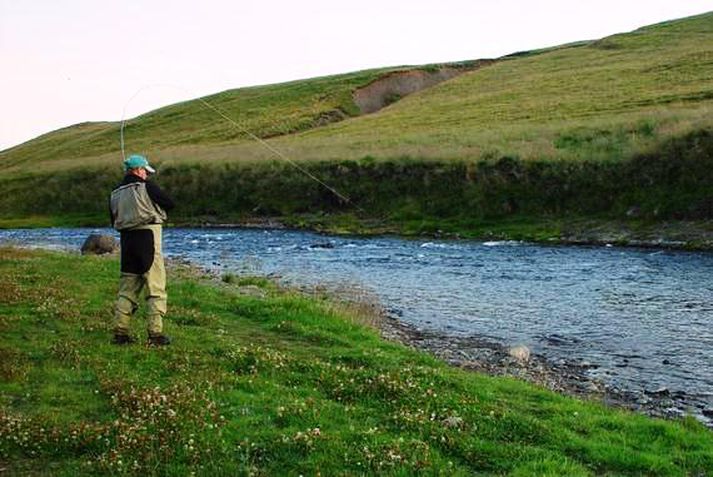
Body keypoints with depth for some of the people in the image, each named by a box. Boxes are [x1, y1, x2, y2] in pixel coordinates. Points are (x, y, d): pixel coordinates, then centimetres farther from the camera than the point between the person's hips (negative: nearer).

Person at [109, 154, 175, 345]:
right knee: (156, 289, -2)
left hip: (126, 241, 6)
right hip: (148, 240, -6)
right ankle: (156, 333, -5)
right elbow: (170, 204, -1)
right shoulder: (146, 187, -8)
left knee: (126, 289, 12)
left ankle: (120, 332, 11)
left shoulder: (115, 193, 10)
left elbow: (114, 222, 14)